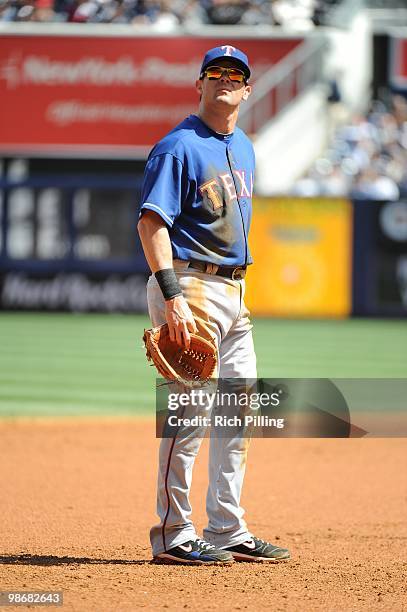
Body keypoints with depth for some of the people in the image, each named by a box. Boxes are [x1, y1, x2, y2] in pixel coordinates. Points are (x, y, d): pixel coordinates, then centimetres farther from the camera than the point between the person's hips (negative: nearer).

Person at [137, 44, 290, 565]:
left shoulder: (243, 149, 17)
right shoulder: (179, 146, -10)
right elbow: (151, 222, -18)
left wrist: (239, 292, 19)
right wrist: (172, 297, -27)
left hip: (233, 292, 9)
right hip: (191, 285, -9)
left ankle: (228, 532, 18)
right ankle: (173, 537, -4)